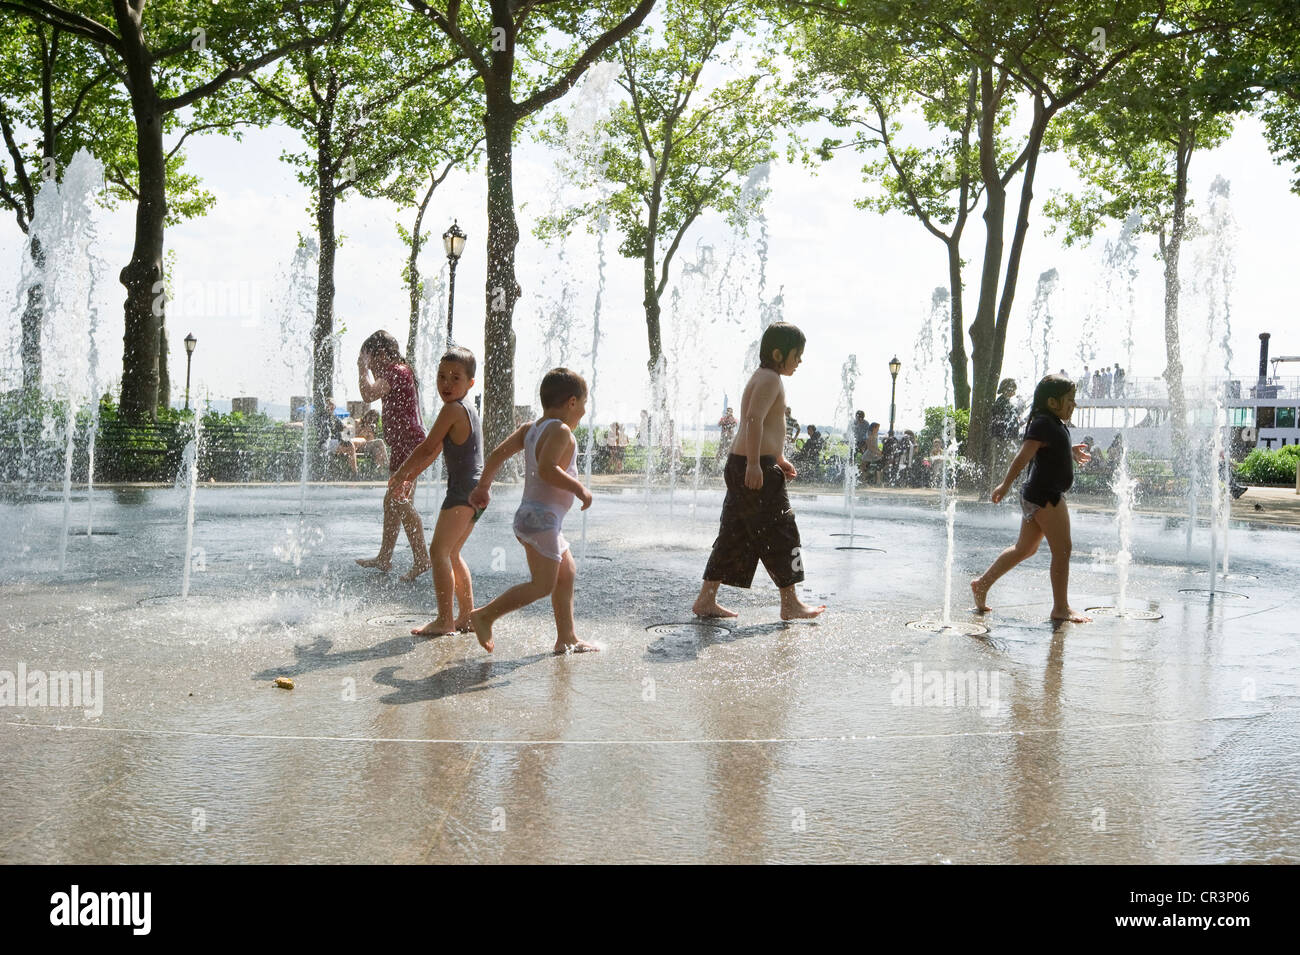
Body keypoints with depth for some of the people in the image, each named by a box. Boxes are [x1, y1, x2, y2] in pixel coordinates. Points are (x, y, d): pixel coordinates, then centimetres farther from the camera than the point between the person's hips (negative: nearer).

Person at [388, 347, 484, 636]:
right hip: (478, 490, 10)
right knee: (451, 553, 19)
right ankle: (467, 615, 24)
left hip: (463, 490, -10)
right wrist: (408, 478, 28)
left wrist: (399, 475, 5)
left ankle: (445, 620, -13)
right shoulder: (469, 411, 18)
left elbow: (427, 448, -9)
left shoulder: (452, 409, -12)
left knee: (439, 550, -10)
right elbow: (435, 451, 25)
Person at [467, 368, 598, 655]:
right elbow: (547, 470, -28)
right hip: (542, 517, -11)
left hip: (528, 514, 11)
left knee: (567, 572, 16)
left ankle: (567, 639, 20)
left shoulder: (531, 428, 12)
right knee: (543, 585, -7)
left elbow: (497, 454, 11)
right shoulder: (560, 431, -14)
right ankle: (485, 615, -2)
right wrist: (579, 489, -18)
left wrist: (483, 486, 22)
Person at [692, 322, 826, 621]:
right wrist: (755, 463, -29)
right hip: (756, 467, -10)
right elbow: (754, 420, -24)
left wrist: (779, 459, 29)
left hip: (742, 465, 10)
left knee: (734, 535, 11)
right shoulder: (770, 379, -11)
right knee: (780, 533, 0)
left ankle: (706, 599, 12)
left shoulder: (762, 378, 22)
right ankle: (790, 604, 10)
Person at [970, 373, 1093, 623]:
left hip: (1037, 496, 10)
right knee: (1062, 549, -5)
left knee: (1025, 548, 15)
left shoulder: (1055, 424, 15)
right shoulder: (1043, 423, -16)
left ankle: (983, 583, 20)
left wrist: (1071, 452, 26)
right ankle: (1061, 607, 0)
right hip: (1045, 495, -10)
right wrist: (1005, 485, -25)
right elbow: (1023, 457, -22)